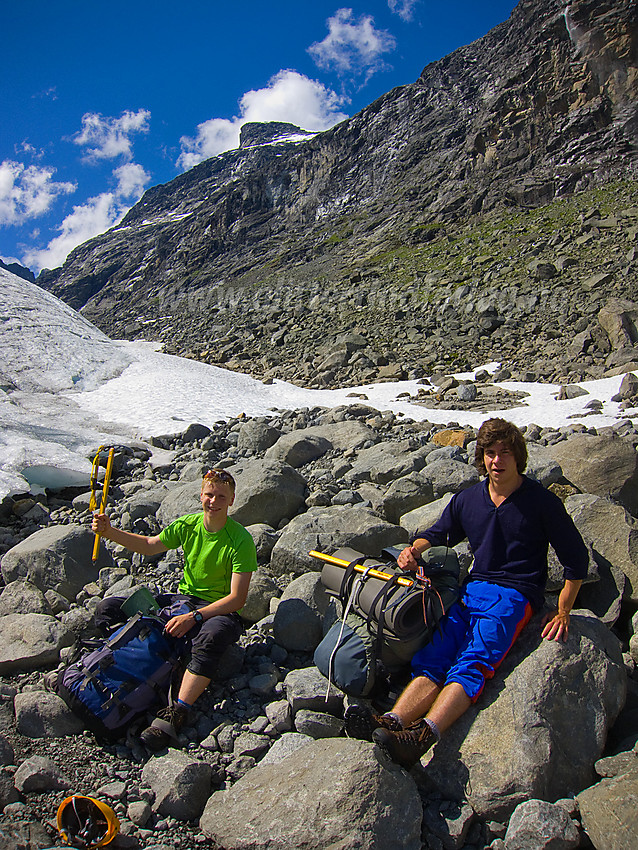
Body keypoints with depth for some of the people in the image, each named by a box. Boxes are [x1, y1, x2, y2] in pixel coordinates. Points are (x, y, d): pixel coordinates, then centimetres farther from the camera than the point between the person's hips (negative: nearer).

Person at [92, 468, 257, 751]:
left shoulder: (240, 540, -17)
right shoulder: (188, 525, -1)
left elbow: (237, 599, -20)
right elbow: (149, 545, 12)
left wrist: (194, 617, -30)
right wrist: (109, 531, -3)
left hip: (220, 609, -6)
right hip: (183, 598, 6)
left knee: (211, 636, -43)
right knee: (109, 607, -5)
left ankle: (175, 714, -38)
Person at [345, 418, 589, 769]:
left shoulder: (541, 501, 0)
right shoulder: (468, 498, 12)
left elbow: (576, 559, 6)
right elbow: (438, 533, 25)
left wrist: (563, 612, 1)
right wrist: (413, 549, 3)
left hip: (514, 595, -4)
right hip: (472, 590, 5)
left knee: (472, 663, -29)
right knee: (432, 658, -20)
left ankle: (424, 735, -47)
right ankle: (391, 723, -38)